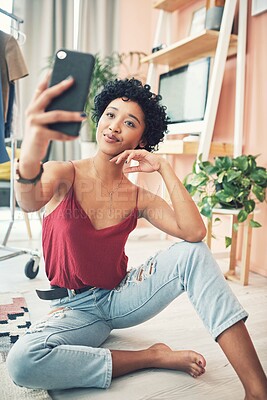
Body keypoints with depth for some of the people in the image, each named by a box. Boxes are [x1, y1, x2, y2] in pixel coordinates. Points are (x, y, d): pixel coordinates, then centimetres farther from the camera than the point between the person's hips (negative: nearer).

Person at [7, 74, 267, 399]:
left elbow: (195, 232, -19)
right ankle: (154, 357, -18)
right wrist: (30, 159, -60)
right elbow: (29, 202, -36)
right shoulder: (66, 175, -10)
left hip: (120, 296, 2)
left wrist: (164, 168, -19)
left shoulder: (138, 199, -3)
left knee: (193, 253, -22)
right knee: (22, 362, -34)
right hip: (75, 308, -1)